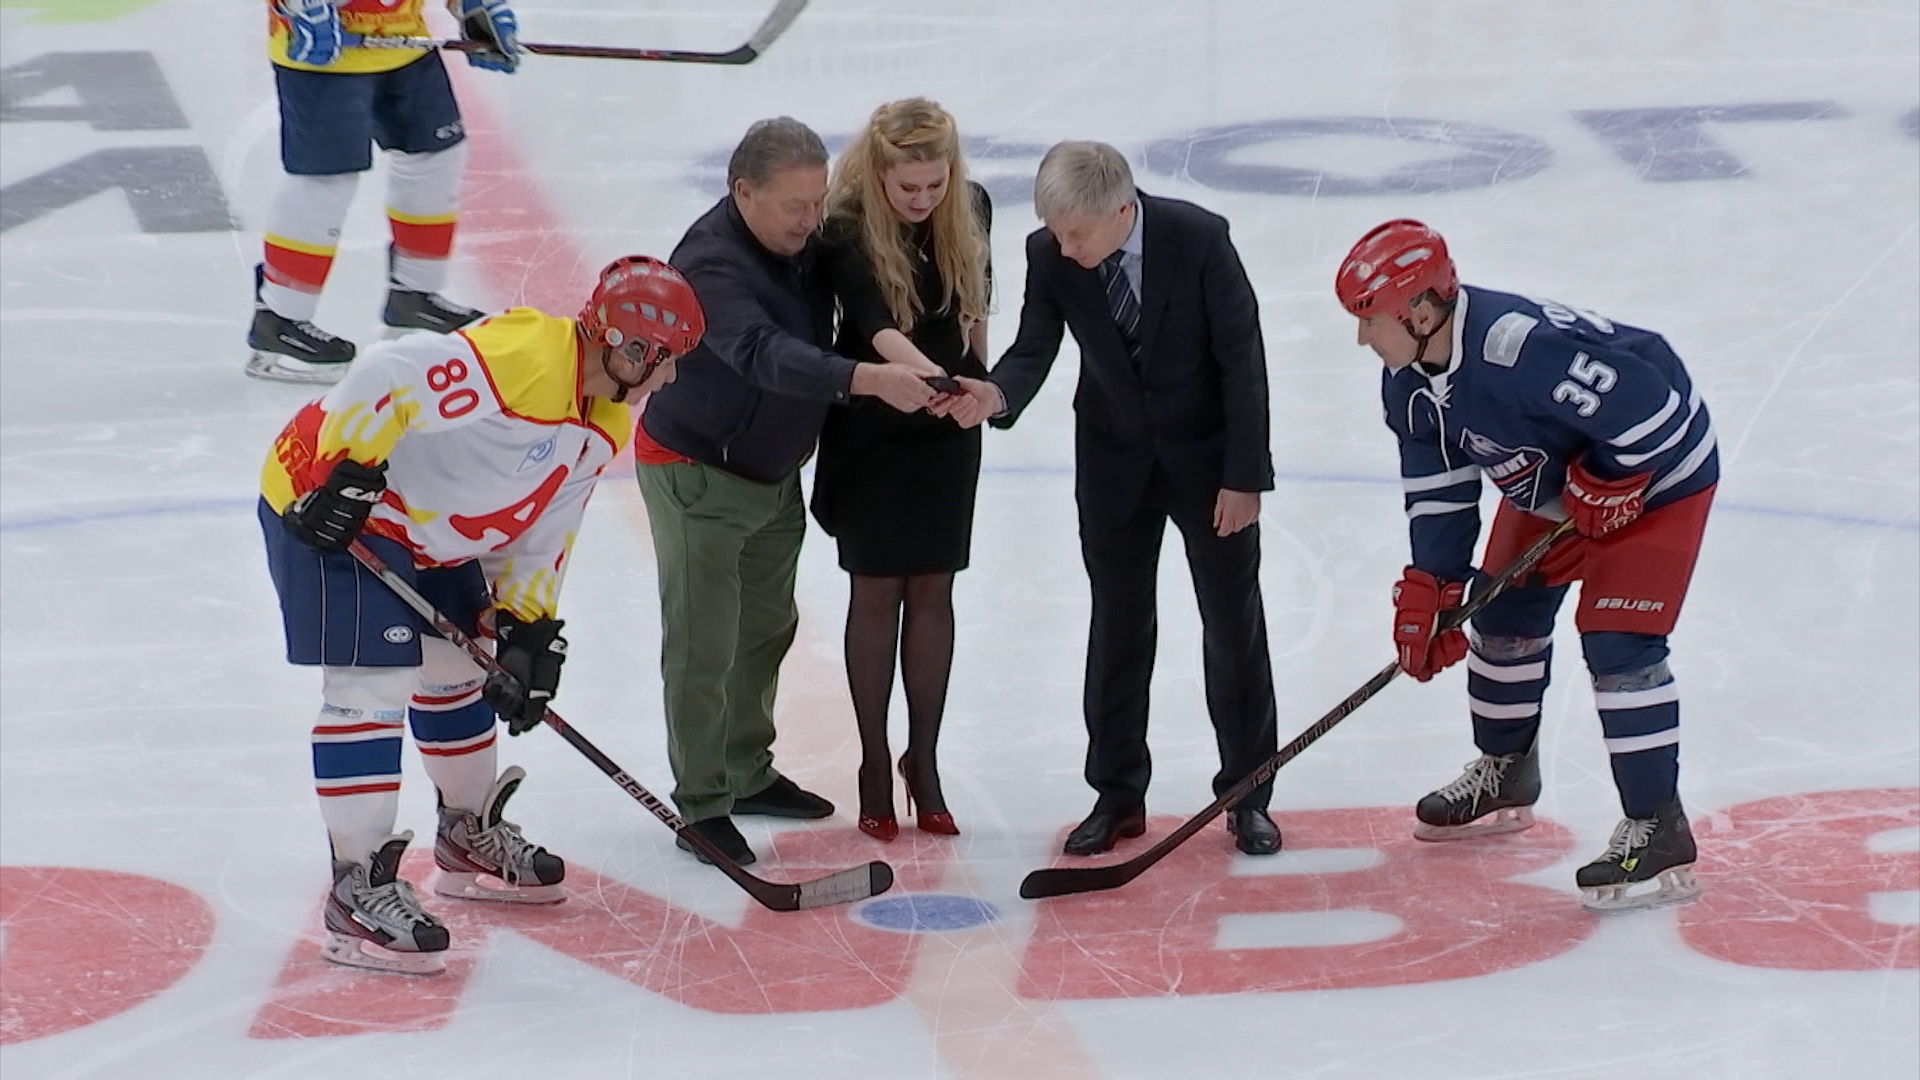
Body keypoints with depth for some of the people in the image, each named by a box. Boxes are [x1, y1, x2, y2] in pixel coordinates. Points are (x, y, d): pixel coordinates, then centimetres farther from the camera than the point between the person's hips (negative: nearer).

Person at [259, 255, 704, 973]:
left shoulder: (603, 429, 4)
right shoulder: (523, 355, -28)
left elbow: (542, 535, 9)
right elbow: (386, 376, -34)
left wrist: (527, 632, 1)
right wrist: (350, 474, -29)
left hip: (428, 530, 10)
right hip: (327, 504, -10)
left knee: (458, 668, 21)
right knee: (373, 685, -14)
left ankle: (470, 835, 40)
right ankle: (357, 887, -12)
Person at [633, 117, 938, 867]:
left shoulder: (804, 244, -4)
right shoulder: (711, 264, -30)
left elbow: (814, 338, 14)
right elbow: (764, 354, -45)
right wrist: (868, 379, -56)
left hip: (774, 472, 9)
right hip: (695, 473, -9)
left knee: (767, 626, 20)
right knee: (703, 646, -5)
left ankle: (749, 773, 37)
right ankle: (702, 806, 5)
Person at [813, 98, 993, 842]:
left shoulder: (971, 210, -6)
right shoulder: (847, 229, -22)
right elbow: (874, 324, -37)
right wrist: (926, 374, -54)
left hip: (949, 426, 4)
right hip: (872, 427, -4)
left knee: (933, 589, 8)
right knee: (876, 590, 4)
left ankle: (924, 760, 18)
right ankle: (875, 764, 15)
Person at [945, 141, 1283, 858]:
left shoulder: (1199, 239, -25)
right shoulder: (1050, 256, -16)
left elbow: (1242, 357, -18)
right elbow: (1034, 348, -13)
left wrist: (1244, 476, -17)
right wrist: (997, 394, -37)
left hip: (1207, 453, -3)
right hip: (1114, 456, 3)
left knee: (1234, 623, 6)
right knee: (1118, 625, 8)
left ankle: (1247, 795, 17)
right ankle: (1117, 794, 19)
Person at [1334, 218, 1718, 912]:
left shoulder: (1521, 348, -39)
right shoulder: (1408, 383, -10)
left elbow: (1649, 404, -36)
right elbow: (1438, 489, -1)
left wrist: (1606, 485, -24)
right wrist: (1427, 592, -7)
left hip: (1653, 472, -9)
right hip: (1551, 482, 9)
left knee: (1616, 641, -16)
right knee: (1505, 614, 15)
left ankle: (1658, 833, -9)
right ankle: (1504, 777, 38)